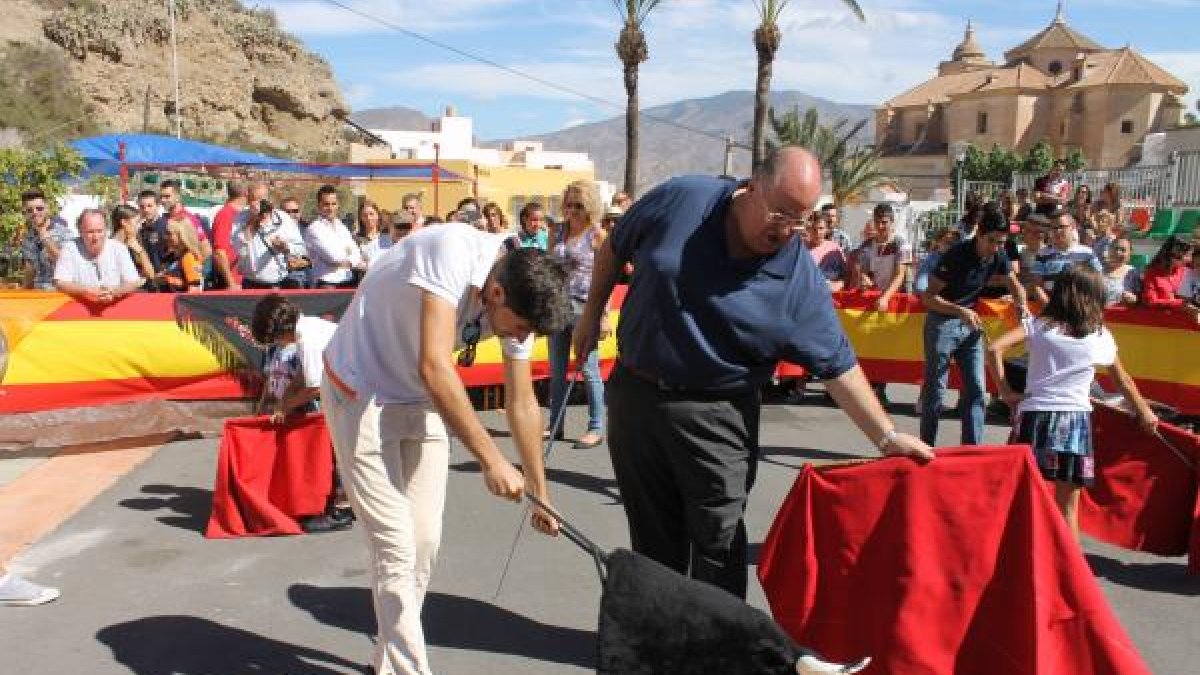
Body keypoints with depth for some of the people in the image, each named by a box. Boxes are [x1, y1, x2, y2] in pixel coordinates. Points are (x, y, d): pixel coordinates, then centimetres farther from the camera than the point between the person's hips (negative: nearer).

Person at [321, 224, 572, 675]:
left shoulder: (519, 299, -9)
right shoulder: (452, 253, -31)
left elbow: (522, 404, 1)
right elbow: (433, 367, -38)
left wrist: (540, 493, 6)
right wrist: (491, 459, -36)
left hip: (421, 402, 7)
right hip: (361, 394, -6)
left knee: (425, 544, 9)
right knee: (397, 548, -7)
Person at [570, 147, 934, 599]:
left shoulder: (800, 279, -13)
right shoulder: (680, 199, -11)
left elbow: (837, 364, -8)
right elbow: (614, 249, 6)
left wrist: (887, 436, -13)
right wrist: (592, 314, 11)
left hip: (717, 414, -2)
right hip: (634, 394, 2)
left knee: (718, 542, -1)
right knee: (652, 537, 13)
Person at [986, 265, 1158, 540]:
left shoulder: (1037, 325, 3)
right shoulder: (1100, 336, 7)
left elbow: (994, 349, -9)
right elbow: (1123, 381, 21)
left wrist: (1004, 391, -1)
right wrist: (1144, 411, 36)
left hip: (1034, 415, 0)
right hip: (1075, 419, 0)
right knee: (1068, 507, 7)